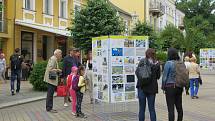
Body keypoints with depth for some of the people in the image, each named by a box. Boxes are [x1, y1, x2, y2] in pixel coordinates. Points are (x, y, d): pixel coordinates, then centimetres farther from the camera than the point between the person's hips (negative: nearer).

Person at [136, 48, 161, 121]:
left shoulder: (142, 61, -9)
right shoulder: (157, 64, -1)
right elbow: (158, 76, 5)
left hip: (142, 87, -2)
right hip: (152, 88, 2)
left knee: (142, 108, 7)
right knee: (152, 108, 12)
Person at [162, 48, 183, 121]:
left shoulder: (168, 63, -13)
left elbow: (165, 76, -9)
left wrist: (163, 87, 3)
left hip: (170, 87, -6)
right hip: (179, 87, 6)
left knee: (171, 108, -1)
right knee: (179, 107, 15)